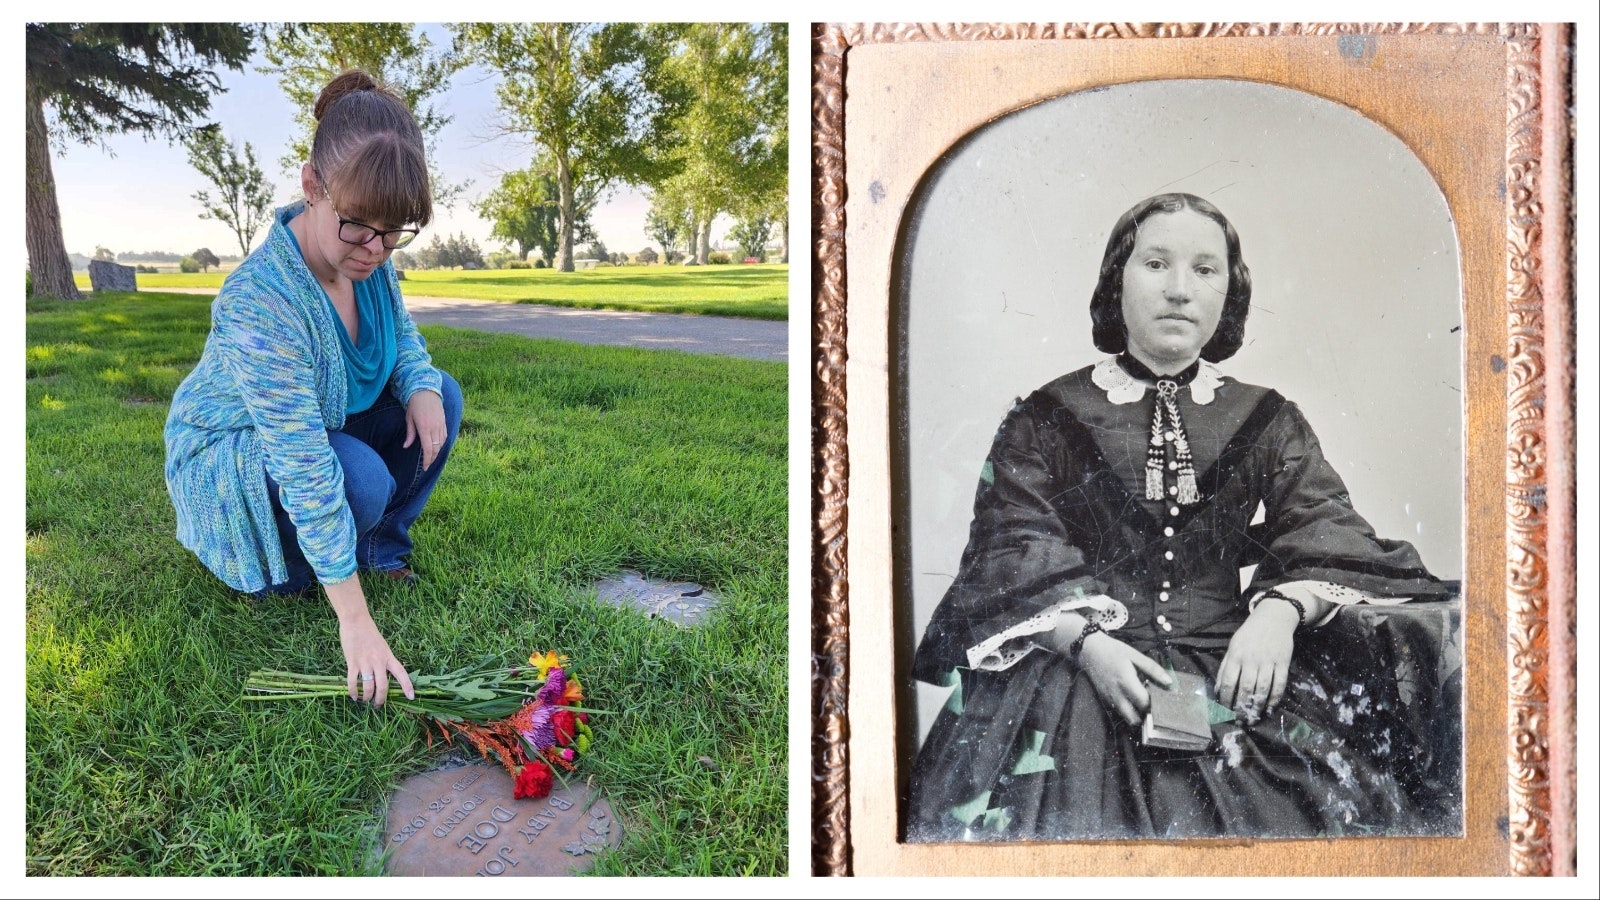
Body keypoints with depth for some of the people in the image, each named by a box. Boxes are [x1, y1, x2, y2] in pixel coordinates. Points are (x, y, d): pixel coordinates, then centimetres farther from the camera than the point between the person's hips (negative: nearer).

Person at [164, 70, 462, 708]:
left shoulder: (369, 257, -16)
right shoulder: (262, 300, -37)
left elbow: (402, 333, 6)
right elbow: (306, 469, -40)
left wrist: (421, 386, -21)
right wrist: (355, 622, -39)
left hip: (320, 422, 7)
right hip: (227, 452, -7)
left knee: (441, 396, -7)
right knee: (360, 480, -33)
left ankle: (381, 549, 5)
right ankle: (267, 570, -2)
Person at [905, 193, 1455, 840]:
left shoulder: (1268, 422, 16)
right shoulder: (1045, 418, 7)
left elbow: (1327, 534, 6)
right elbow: (1013, 553, -1)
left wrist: (1280, 611, -17)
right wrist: (1088, 642, -18)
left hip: (1232, 661, 3)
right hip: (1074, 663, -2)